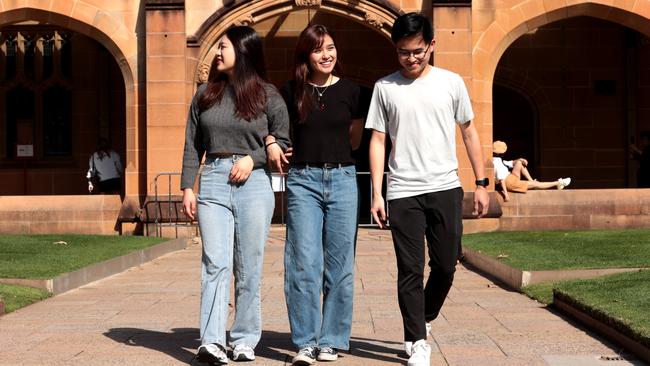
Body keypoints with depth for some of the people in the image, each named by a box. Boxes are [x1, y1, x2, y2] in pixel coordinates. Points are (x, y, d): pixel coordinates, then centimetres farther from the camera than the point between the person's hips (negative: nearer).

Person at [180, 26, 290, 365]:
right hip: (213, 183, 1)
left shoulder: (267, 95, 4)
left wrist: (253, 158, -8)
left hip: (254, 183, -1)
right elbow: (192, 145, 11)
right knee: (215, 263, -8)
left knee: (249, 267, 3)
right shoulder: (205, 94, 12)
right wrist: (187, 187, 4)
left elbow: (283, 141, 7)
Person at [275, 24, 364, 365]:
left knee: (339, 264, 3)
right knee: (304, 263, -6)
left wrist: (321, 146, 10)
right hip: (303, 181, -1)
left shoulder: (350, 91, 4)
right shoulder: (291, 92, 3)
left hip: (342, 179, 1)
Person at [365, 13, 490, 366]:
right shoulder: (385, 87, 4)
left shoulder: (451, 82, 5)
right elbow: (378, 141, 4)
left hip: (445, 189, 1)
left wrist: (481, 183, 7)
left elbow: (469, 132, 11)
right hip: (403, 192, -1)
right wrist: (376, 194, -2)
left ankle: (423, 321, 31)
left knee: (445, 265, 6)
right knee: (410, 270, -1)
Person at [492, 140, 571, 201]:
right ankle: (558, 183, 7)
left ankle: (531, 180, 12)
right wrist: (506, 194, -36)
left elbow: (510, 163, 18)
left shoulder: (496, 160, 6)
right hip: (510, 183, -10)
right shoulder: (497, 164, -26)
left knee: (519, 163, 17)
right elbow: (501, 180, -32)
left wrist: (520, 160, -1)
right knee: (536, 184, -5)